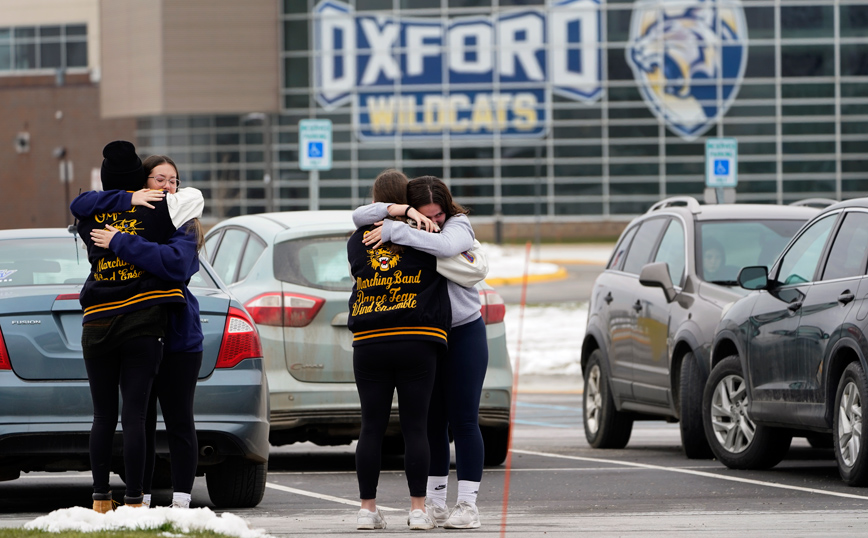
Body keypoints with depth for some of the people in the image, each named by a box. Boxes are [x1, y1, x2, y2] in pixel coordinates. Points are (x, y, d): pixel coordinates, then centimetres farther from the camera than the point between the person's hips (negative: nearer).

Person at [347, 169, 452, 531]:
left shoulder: (358, 241, 4)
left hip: (369, 346, 2)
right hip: (417, 344, -2)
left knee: (372, 428, 6)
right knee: (415, 427, 1)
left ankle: (367, 508, 6)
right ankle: (418, 509, -1)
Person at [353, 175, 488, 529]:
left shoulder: (459, 225, -12)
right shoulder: (407, 231, 1)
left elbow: (445, 245, -36)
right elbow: (360, 216, -9)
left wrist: (393, 231, -33)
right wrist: (399, 211, -24)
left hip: (464, 331, -4)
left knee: (463, 420, -6)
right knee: (431, 420, 7)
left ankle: (468, 504, -4)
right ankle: (435, 502, 13)